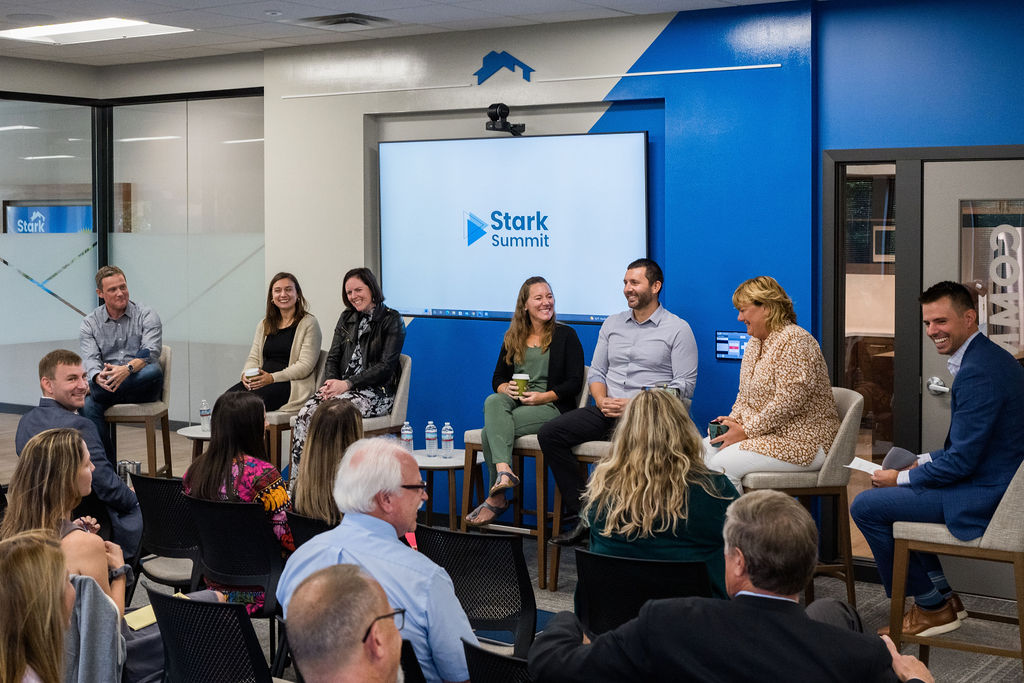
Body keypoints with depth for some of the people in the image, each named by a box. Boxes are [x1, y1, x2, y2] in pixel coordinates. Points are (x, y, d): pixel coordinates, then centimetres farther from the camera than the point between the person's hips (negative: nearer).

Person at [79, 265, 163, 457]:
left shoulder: (146, 315, 2)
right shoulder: (90, 323, 9)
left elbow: (151, 353, -13)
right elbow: (91, 360, -6)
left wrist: (127, 369, -35)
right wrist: (99, 377, -31)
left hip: (141, 388, -1)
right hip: (107, 386, 1)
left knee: (153, 371, -36)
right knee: (88, 406, -32)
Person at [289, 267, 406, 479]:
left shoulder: (392, 320, -2)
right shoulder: (347, 318, 18)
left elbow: (385, 367, -10)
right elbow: (333, 357, 16)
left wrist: (347, 384, -18)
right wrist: (330, 382, -7)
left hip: (376, 392, -5)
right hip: (341, 387, 5)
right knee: (307, 412, -25)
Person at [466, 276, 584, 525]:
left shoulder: (566, 336, 5)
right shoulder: (513, 337, 17)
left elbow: (574, 383, -2)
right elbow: (498, 378, 18)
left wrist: (541, 397, -13)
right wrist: (506, 388, -7)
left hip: (550, 406, -4)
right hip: (514, 402, 4)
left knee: (490, 431, -28)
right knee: (493, 401, -34)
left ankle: (496, 499, -22)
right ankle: (504, 469, -47)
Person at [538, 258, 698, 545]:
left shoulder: (678, 329, 2)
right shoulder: (612, 324, 19)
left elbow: (684, 386, -5)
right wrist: (603, 401, -4)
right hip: (607, 412, 6)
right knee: (549, 433, -16)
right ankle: (583, 514, -15)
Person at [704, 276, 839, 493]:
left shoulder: (794, 341, -16)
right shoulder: (755, 342, 15)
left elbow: (788, 403, -23)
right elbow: (745, 394, 22)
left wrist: (746, 431, -18)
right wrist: (733, 419, 1)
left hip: (805, 442, -10)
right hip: (768, 435, 10)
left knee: (722, 463, -24)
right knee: (705, 449, -6)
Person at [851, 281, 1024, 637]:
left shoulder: (977, 373, -23)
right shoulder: (988, 356, 11)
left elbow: (962, 460, -23)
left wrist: (901, 478, -11)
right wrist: (924, 462, 10)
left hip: (982, 497, -11)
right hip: (993, 484, 11)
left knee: (866, 506, -8)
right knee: (887, 491, 23)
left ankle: (932, 606, 5)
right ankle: (942, 595, 23)